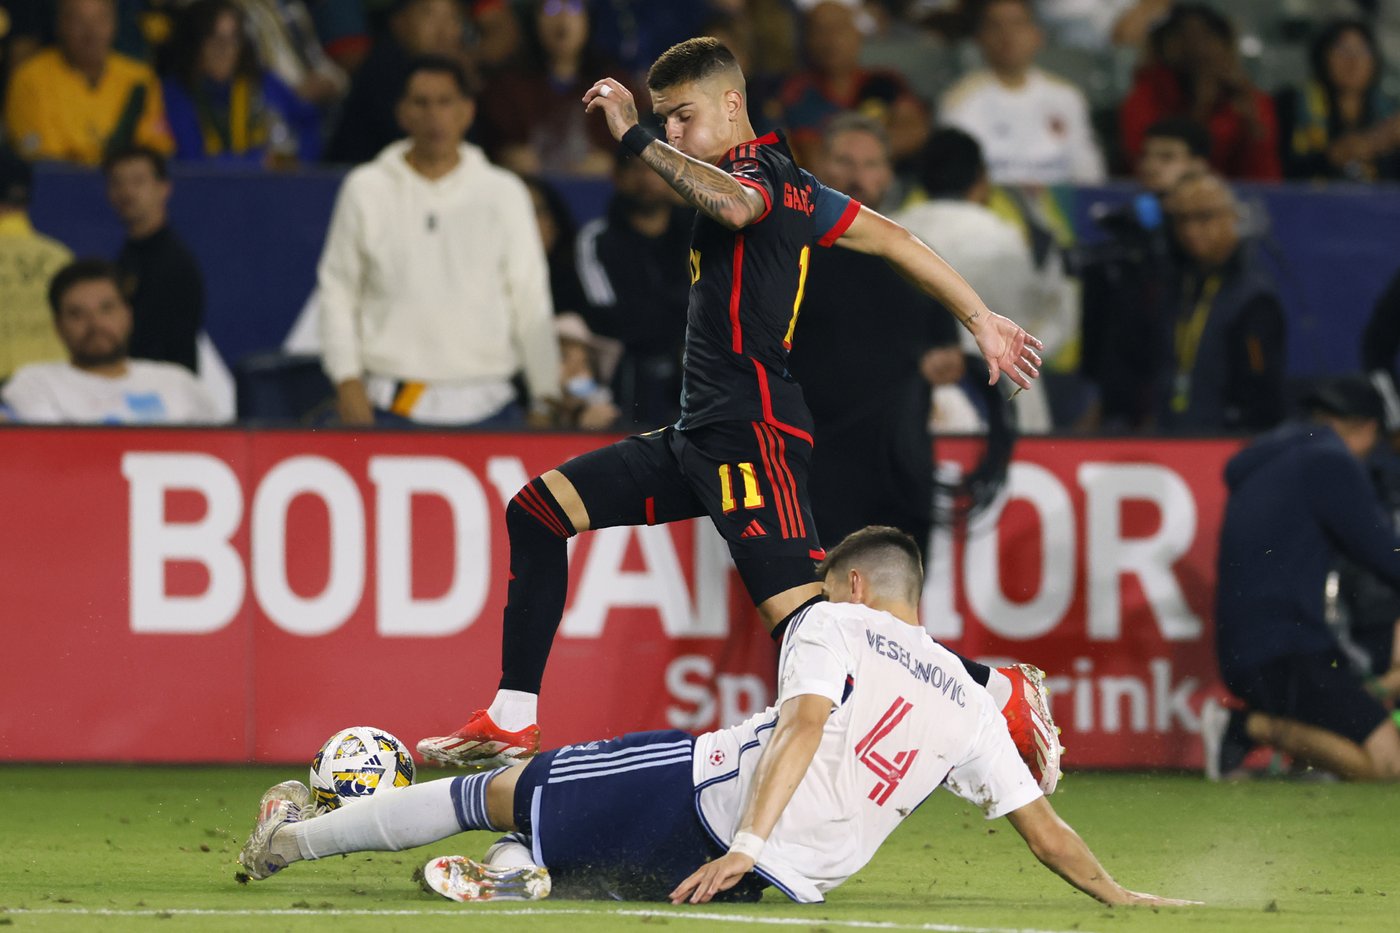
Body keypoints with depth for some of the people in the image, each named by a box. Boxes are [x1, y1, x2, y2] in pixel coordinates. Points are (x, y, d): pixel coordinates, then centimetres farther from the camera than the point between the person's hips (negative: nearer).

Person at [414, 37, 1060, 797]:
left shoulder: (760, 171, -10)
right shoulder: (783, 182, 19)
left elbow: (735, 205, -36)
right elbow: (892, 240, 23)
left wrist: (636, 139, -28)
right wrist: (980, 319, 27)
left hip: (751, 436, -11)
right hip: (700, 439, 11)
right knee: (536, 511, 12)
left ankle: (1001, 690, -11)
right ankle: (511, 723, 13)